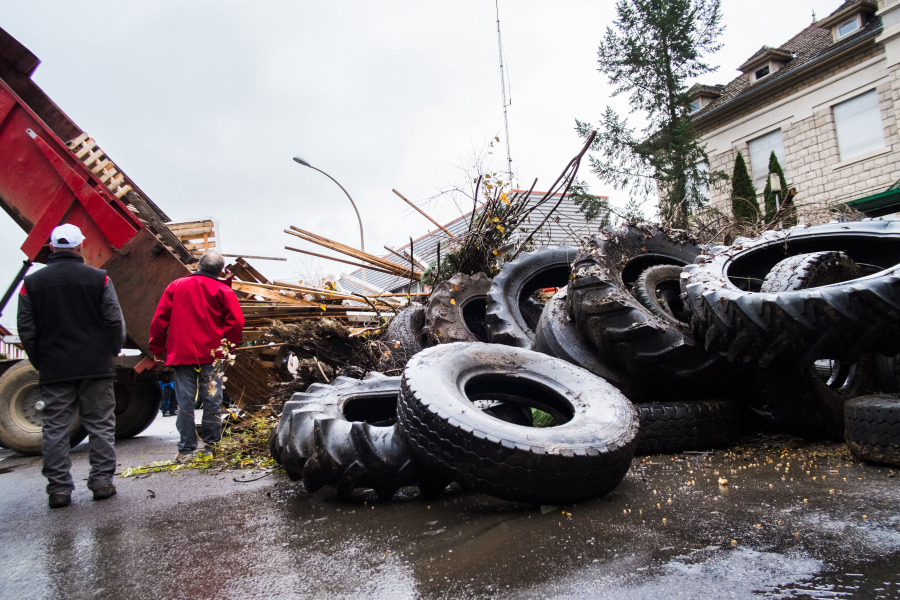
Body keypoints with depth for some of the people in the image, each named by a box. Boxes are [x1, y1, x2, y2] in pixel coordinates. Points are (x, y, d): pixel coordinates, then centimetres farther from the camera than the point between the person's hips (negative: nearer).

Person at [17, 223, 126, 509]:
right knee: (101, 425, 6)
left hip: (54, 370, 2)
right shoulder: (99, 278, -4)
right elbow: (115, 321, -7)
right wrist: (111, 351, 8)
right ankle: (102, 481, 8)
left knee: (55, 428, 8)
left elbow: (27, 330, 2)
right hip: (96, 367, -2)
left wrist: (40, 362, 12)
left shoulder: (32, 282, 4)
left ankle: (58, 488, 9)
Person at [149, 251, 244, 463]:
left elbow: (160, 319, 7)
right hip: (211, 355, -2)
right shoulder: (223, 291, 1)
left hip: (181, 354, 2)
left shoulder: (176, 286, 9)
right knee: (212, 402, 6)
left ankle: (186, 450, 6)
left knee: (185, 403, 4)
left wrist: (158, 348, 15)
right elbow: (236, 322, -8)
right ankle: (211, 446, 11)